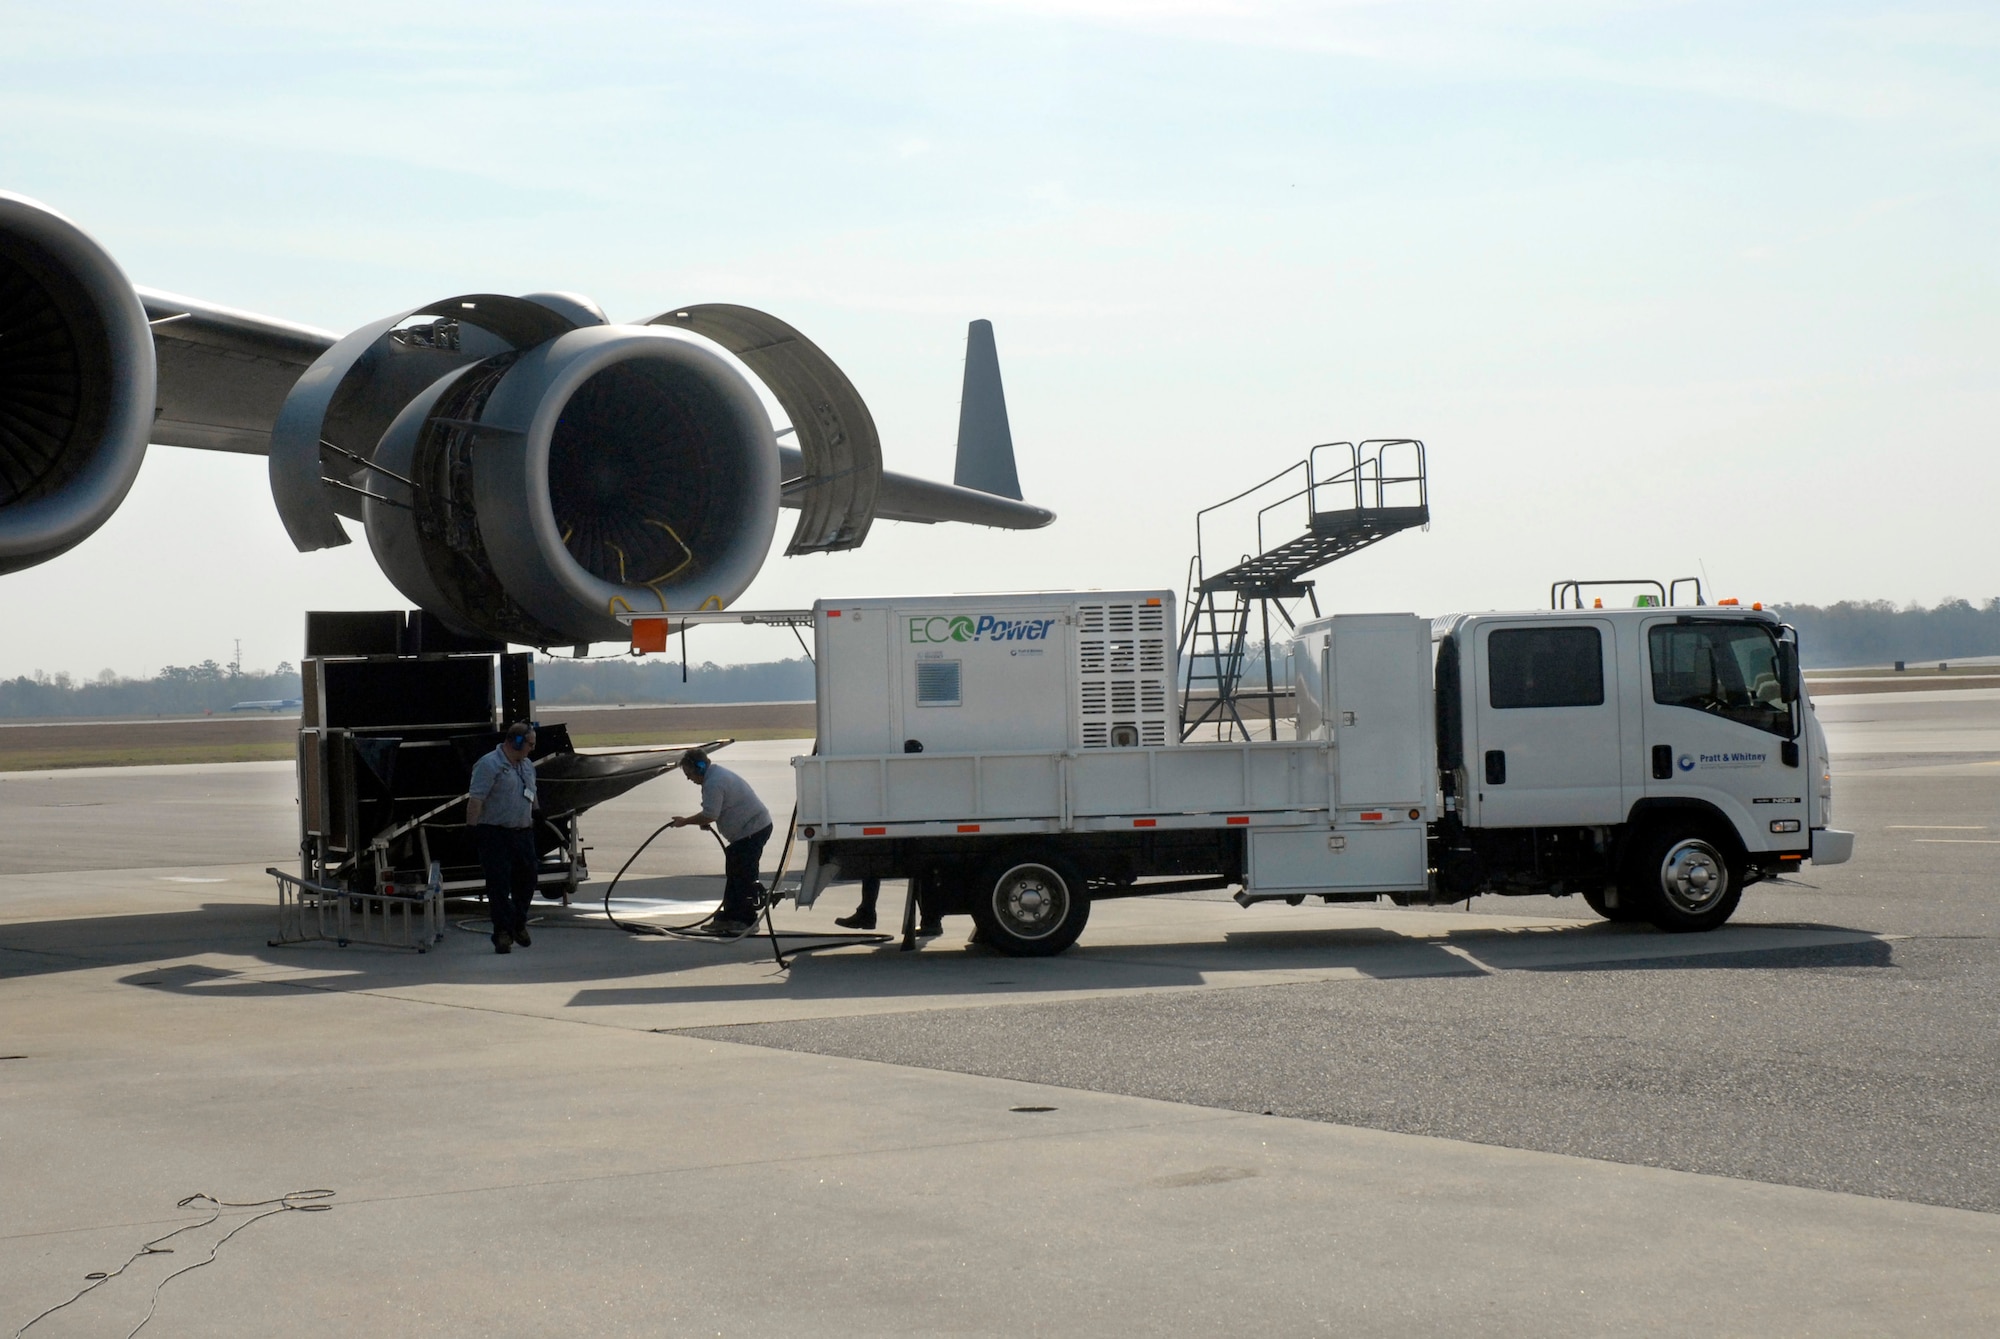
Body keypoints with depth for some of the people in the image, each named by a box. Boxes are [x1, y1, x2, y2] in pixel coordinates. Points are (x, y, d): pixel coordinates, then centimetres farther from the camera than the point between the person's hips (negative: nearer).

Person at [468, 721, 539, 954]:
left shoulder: (527, 766, 15)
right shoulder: (489, 765, -12)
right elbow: (475, 801, -17)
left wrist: (533, 823, 22)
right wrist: (473, 831, -21)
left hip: (523, 833, 8)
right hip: (496, 836, -8)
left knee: (525, 882, 14)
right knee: (499, 886, -5)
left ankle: (519, 926, 33)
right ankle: (503, 934, -3)